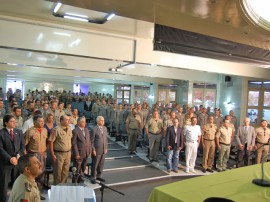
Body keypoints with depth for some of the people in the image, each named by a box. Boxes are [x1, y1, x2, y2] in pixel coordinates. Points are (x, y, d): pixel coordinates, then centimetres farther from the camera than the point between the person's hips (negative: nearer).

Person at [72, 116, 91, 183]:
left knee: (83, 170, 18)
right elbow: (74, 143, -14)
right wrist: (76, 154, -15)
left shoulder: (86, 130, 9)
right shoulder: (75, 131, -13)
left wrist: (90, 150, 7)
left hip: (86, 154, 6)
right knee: (77, 171, 7)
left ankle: (80, 181, 32)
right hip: (79, 154, -6)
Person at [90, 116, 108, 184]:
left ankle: (99, 176, 30)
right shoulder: (94, 129, -11)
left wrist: (106, 148, 10)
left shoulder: (105, 128, 8)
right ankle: (93, 178, 20)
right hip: (96, 150, -6)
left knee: (101, 164, 15)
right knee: (94, 165, 6)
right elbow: (92, 141, -10)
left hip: (103, 150, 6)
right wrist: (93, 150, -12)